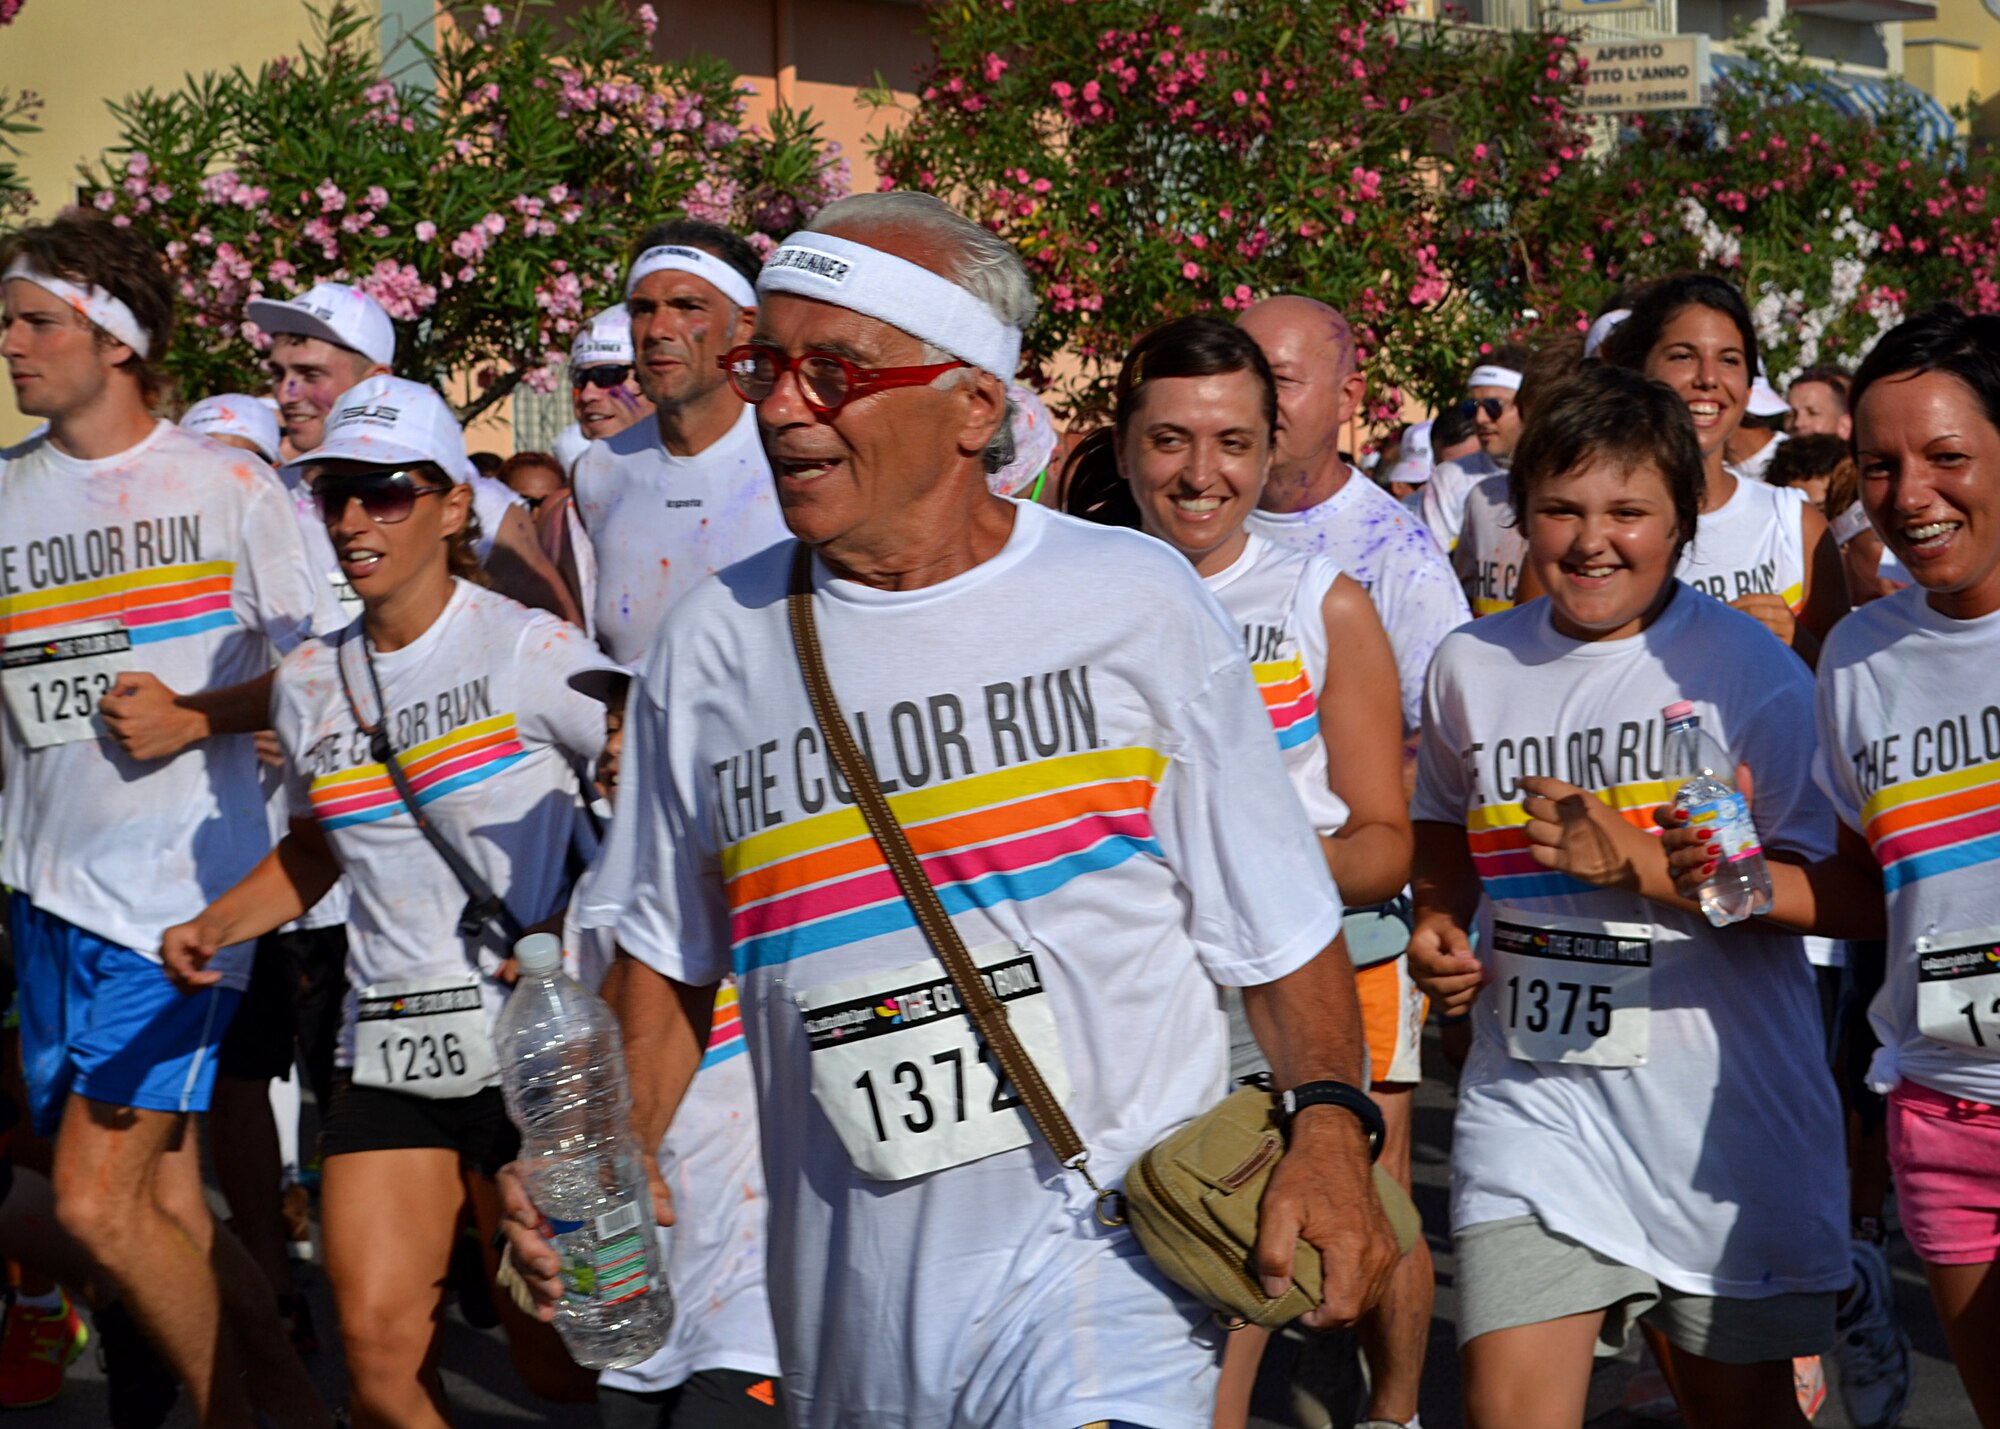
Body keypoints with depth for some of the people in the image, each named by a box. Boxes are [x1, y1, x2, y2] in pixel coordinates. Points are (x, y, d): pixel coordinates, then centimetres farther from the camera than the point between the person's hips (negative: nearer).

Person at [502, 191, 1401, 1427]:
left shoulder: (1132, 604, -2)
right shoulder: (715, 643, 5)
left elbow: (1280, 928, 1)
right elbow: (671, 956, 15)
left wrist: (1331, 1124, -13)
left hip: (1100, 1270, -3)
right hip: (851, 1307, 4)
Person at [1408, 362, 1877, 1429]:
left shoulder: (1748, 670, -8)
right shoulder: (1471, 667, 6)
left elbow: (1857, 901, -14)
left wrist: (1638, 864, -21)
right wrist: (1437, 931, 6)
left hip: (1720, 1107, -3)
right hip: (1531, 1094, 3)